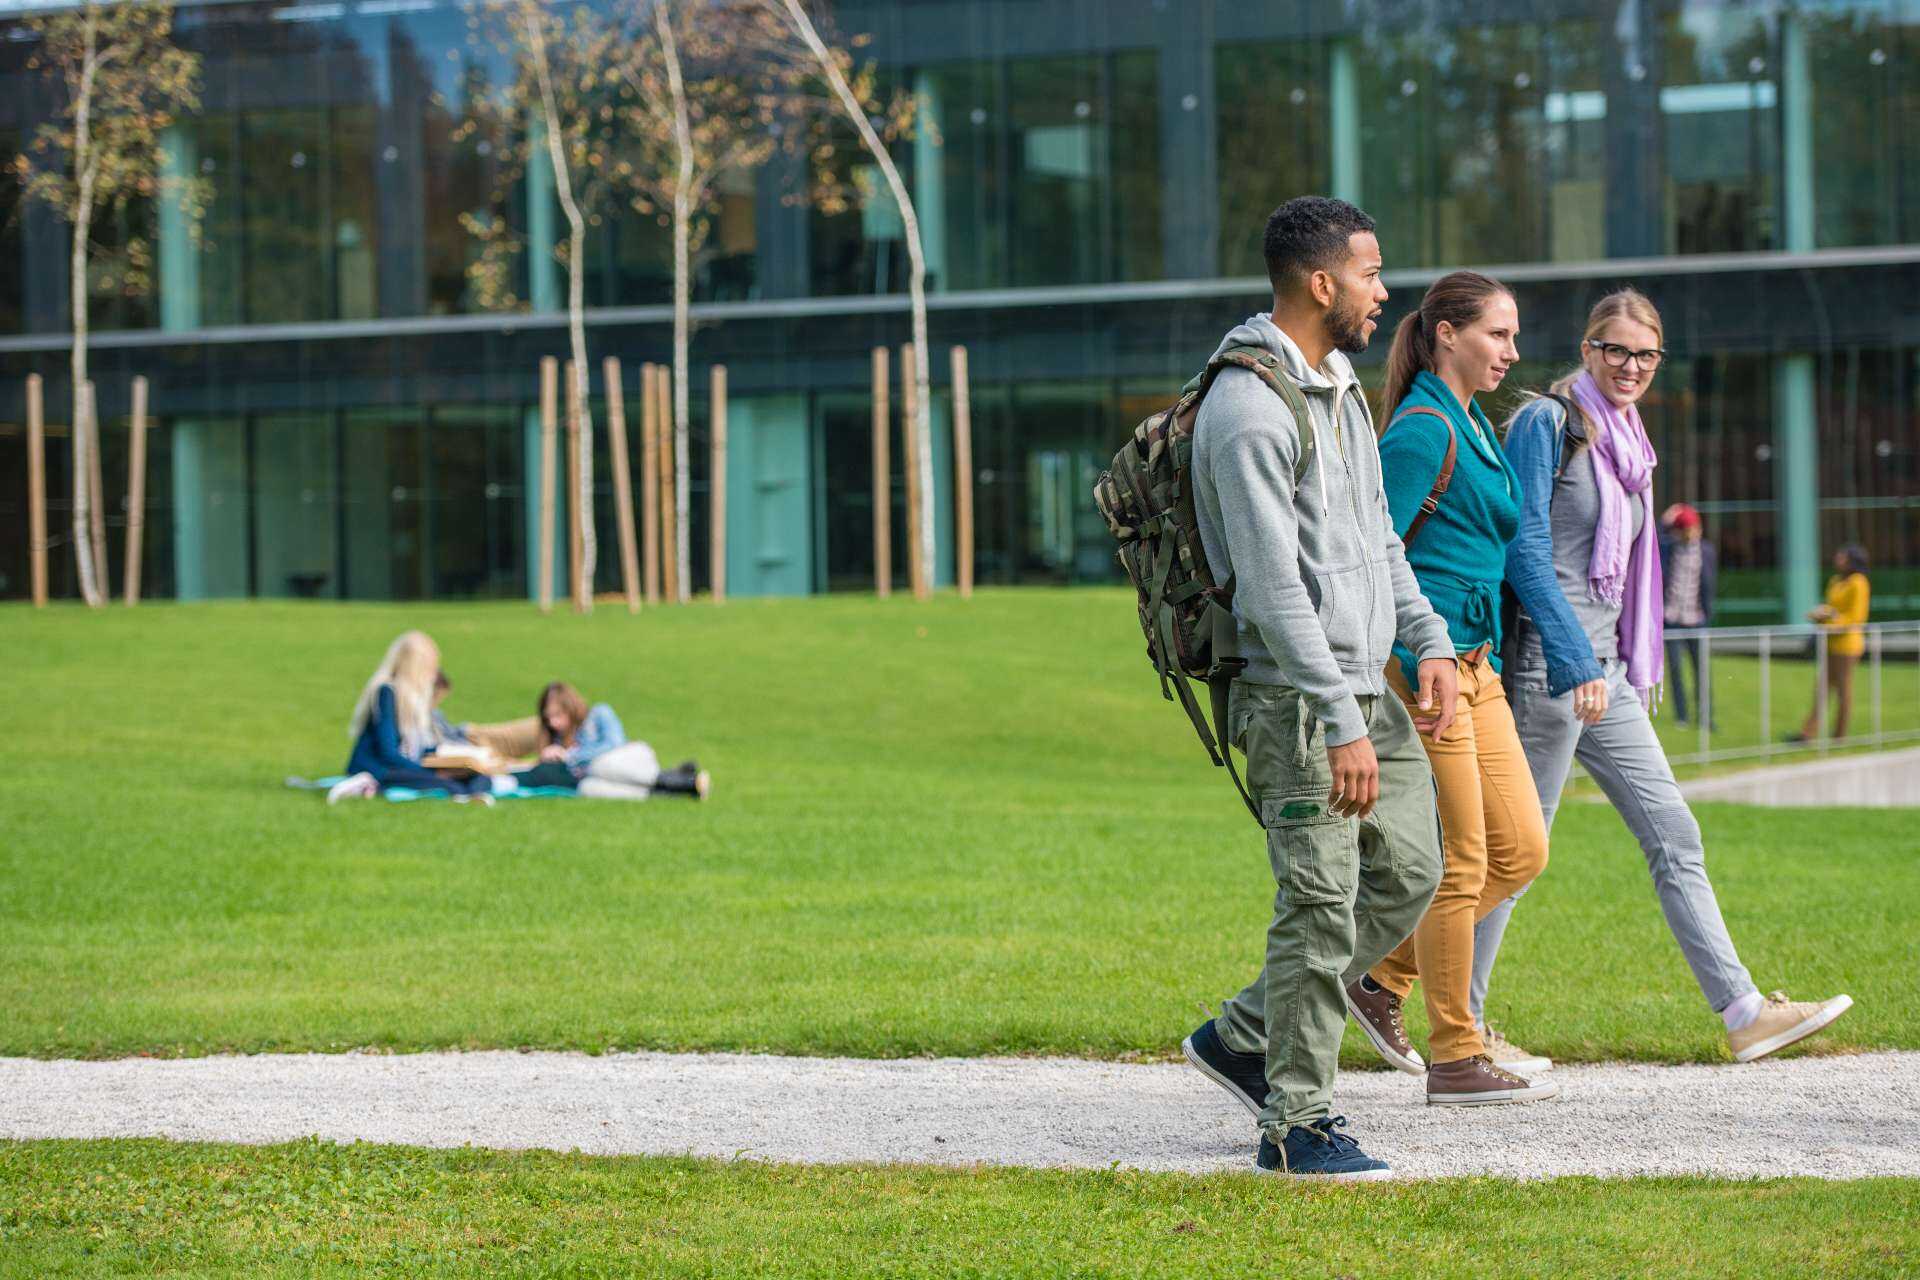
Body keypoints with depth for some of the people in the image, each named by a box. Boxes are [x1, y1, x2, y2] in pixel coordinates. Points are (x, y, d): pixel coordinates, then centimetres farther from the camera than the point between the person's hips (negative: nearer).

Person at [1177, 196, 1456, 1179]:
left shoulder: (1341, 390, 14)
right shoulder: (1249, 409, -18)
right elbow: (1273, 585, -22)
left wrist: (1429, 641, 10)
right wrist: (1340, 723, -25)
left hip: (1364, 686, 10)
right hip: (1294, 696, -10)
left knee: (1407, 873, 12)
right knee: (1321, 908, -7)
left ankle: (1244, 1038, 21)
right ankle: (1299, 1126, 2)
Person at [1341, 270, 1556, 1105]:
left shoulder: (1470, 426, 18)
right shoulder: (1423, 428, -12)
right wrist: (1418, 669, -22)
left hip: (1470, 663, 10)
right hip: (1421, 661, -10)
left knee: (1521, 851, 8)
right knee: (1459, 864, -5)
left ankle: (1382, 980, 19)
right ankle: (1456, 1061, 2)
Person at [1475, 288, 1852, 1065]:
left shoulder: (1625, 441, 17)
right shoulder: (1548, 423, -8)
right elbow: (1525, 551, -16)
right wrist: (1575, 661, -22)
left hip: (1603, 669, 9)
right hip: (1549, 660, -9)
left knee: (1673, 834, 3)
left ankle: (1743, 1012, 1)